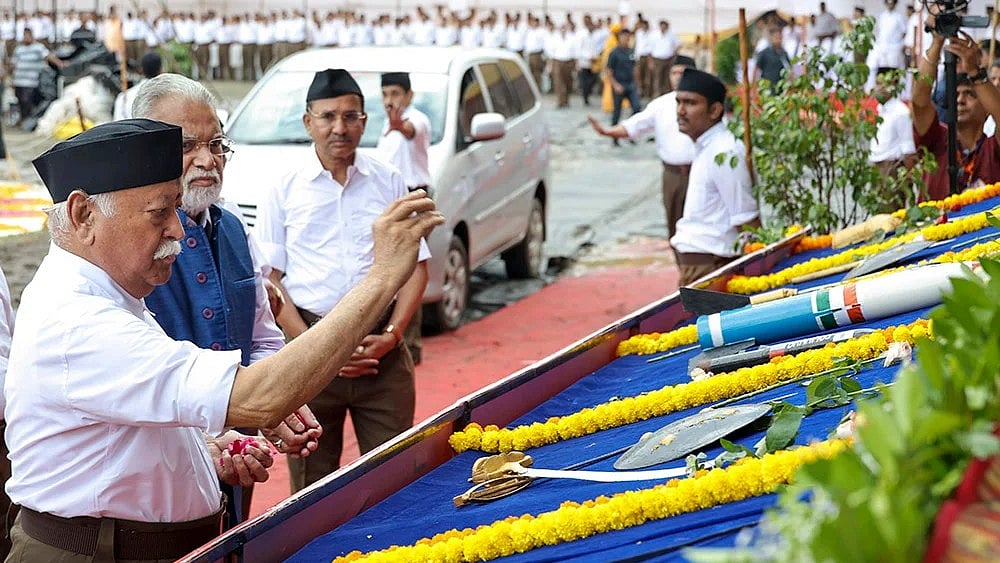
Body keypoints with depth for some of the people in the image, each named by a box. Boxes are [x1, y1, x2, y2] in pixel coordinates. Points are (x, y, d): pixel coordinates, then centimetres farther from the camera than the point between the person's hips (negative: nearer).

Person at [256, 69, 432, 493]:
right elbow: (270, 280, 2)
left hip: (382, 347, 1)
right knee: (312, 480, 3)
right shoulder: (284, 192, 5)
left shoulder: (390, 184, 8)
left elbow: (417, 266, 9)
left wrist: (392, 335, -5)